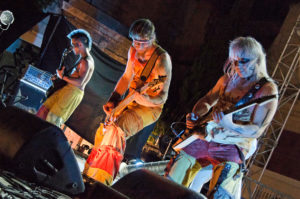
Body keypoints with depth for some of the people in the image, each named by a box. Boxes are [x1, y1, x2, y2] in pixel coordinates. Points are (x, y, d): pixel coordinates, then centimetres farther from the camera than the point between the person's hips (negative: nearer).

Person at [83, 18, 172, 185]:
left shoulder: (162, 58, -23)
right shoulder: (133, 50, 0)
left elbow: (162, 97, -22)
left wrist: (144, 98, -41)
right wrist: (113, 101, 5)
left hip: (150, 107, -8)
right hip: (131, 102, 8)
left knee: (116, 129, -29)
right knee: (104, 130, 4)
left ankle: (100, 180, -27)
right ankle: (90, 173, 20)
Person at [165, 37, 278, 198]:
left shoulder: (267, 89, -9)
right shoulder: (228, 79, 9)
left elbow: (257, 130, -12)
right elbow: (206, 101, 19)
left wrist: (229, 124, -28)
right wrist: (195, 116, -3)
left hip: (232, 147, -5)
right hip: (204, 136, 5)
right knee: (170, 182, 2)